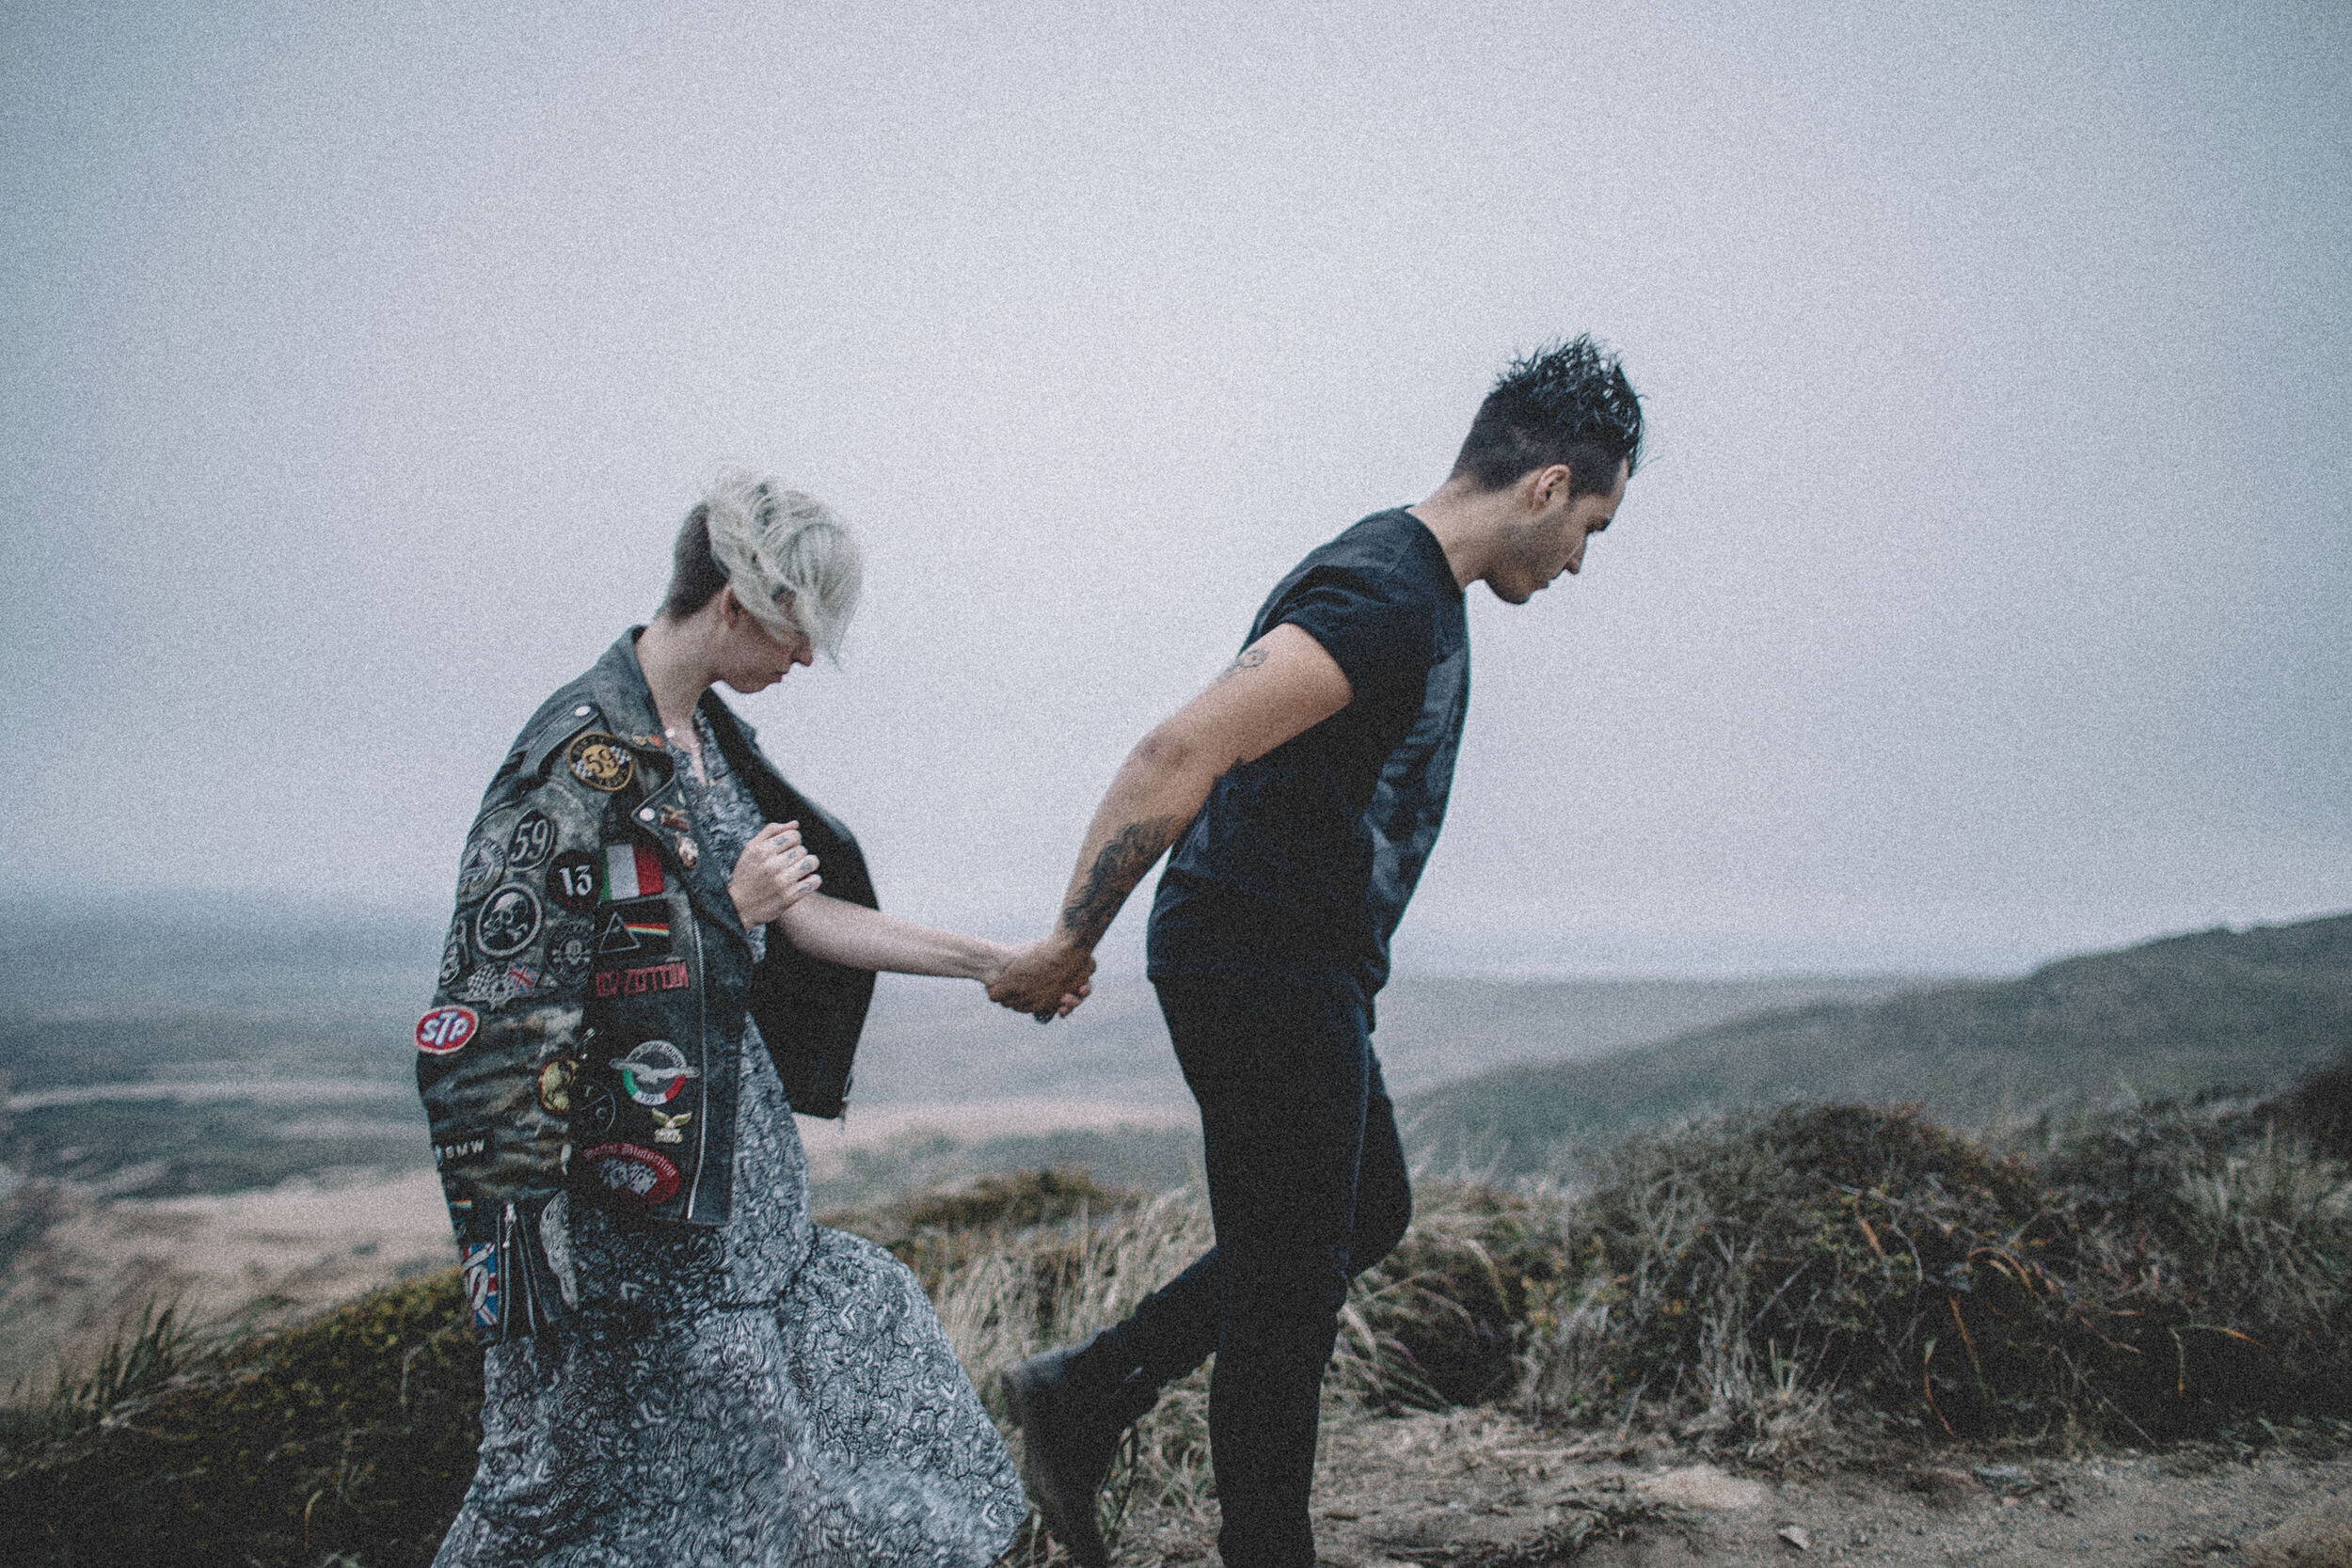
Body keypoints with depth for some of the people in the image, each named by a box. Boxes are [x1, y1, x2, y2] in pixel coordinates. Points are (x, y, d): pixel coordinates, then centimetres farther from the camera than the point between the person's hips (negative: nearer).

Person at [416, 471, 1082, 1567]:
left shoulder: (702, 737, 7)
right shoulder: (583, 759, -20)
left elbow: (800, 915, 10)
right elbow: (505, 984, -21)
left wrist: (987, 962, 12)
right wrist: (726, 907, -20)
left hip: (728, 1155, 9)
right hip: (623, 1186, -9)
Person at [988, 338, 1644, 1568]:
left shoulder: (1411, 590, 13)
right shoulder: (1387, 603, -21)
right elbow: (1181, 751, -28)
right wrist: (1070, 945, -23)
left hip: (1306, 977, 11)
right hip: (1264, 971, -11)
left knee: (1365, 1216, 20)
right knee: (1293, 1275, 2)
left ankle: (1081, 1396, 24)